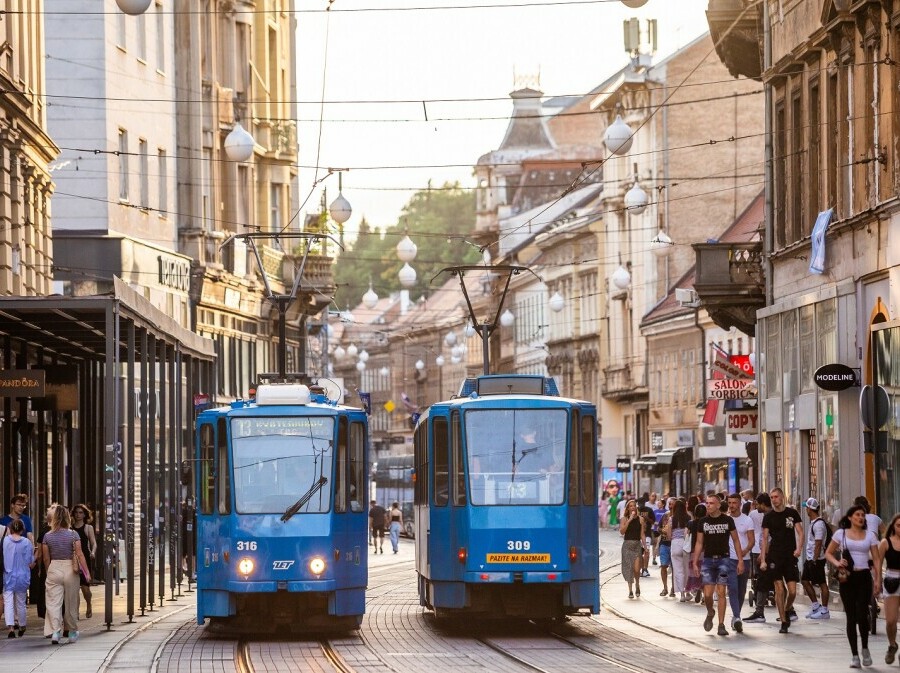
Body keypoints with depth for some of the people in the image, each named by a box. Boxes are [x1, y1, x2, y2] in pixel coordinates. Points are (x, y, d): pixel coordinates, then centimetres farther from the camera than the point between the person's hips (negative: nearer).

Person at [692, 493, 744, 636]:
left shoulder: (728, 520, -1)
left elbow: (736, 541, 5)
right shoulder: (703, 522, 4)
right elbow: (699, 543, 9)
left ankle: (721, 625, 0)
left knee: (721, 593, -5)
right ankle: (710, 613, 26)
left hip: (723, 560, -1)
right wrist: (695, 562, 4)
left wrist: (740, 560, 0)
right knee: (707, 594, -6)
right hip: (708, 560, 1)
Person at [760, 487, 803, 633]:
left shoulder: (792, 513, 5)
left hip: (790, 556, 0)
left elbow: (800, 532, 3)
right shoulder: (768, 517, 5)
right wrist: (763, 560, -3)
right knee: (779, 589, -6)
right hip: (774, 556, 0)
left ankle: (788, 609, 27)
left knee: (792, 591, -4)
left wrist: (799, 548, -15)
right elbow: (765, 539, 4)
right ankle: (784, 622, 0)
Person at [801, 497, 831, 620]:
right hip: (810, 558, 11)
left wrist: (815, 560, -22)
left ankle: (824, 611, -1)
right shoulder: (813, 522, 13)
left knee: (822, 583, -4)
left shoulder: (819, 524, -17)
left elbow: (818, 544, -21)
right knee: (804, 580, 14)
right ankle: (815, 606, 20)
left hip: (817, 559, -11)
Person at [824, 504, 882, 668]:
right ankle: (854, 655, 10)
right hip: (847, 578, 0)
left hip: (864, 577, 0)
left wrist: (878, 579, -4)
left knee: (862, 615, -11)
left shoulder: (869, 535, 6)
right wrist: (836, 563, -11)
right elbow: (828, 553, 9)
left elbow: (876, 559, 5)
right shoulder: (841, 533, 4)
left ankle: (865, 648, 12)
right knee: (851, 617, 2)